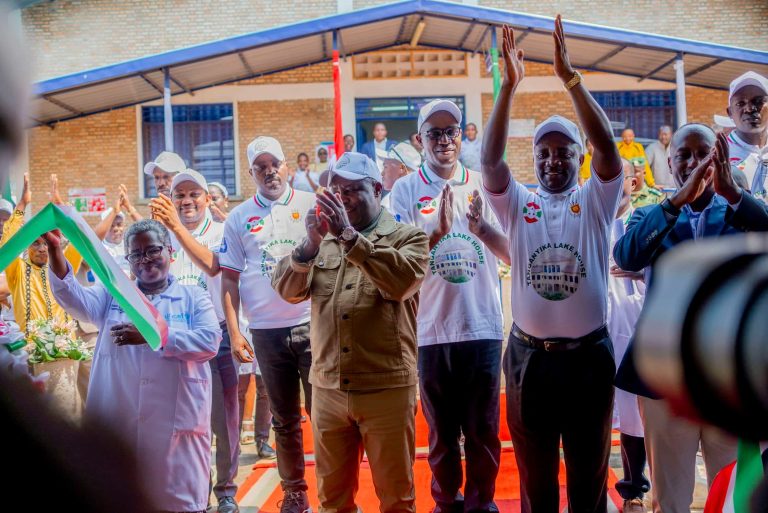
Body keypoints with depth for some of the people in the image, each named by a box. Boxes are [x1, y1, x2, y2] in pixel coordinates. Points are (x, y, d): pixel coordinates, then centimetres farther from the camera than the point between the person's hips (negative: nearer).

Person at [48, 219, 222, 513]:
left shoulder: (193, 298, 8)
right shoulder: (113, 295, 14)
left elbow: (210, 341, -8)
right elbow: (75, 299, -5)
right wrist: (56, 255, -23)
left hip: (176, 424, -2)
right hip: (117, 423, 2)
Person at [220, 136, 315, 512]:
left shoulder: (312, 205, 4)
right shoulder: (239, 218, 7)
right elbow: (230, 280, 6)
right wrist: (234, 333, 1)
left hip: (312, 324, -1)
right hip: (266, 332, 2)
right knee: (284, 419, 10)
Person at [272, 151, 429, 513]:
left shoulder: (408, 236, 1)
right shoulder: (323, 240, 13)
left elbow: (402, 282, -18)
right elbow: (288, 290, 1)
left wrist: (349, 235, -21)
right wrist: (310, 243, -16)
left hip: (387, 387, -4)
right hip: (328, 389, 4)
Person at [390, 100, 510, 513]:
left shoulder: (483, 185, 5)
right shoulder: (406, 190, 0)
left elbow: (512, 254, -1)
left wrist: (480, 227, -21)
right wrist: (437, 231, -26)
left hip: (483, 327, 1)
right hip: (431, 331, -1)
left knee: (483, 430, 9)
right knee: (442, 431, 12)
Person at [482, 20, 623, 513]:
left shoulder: (596, 201, 1)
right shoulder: (518, 203, 3)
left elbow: (608, 147, -15)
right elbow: (491, 160, -13)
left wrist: (570, 76, -23)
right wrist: (509, 86, -21)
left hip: (588, 355, -1)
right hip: (530, 357, 1)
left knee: (590, 473, 12)